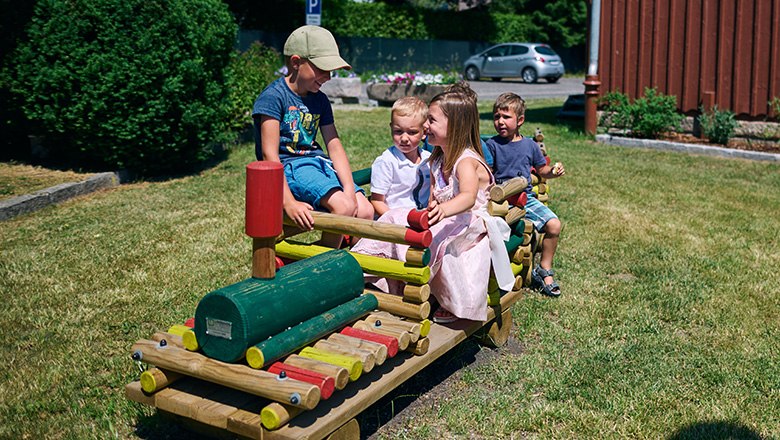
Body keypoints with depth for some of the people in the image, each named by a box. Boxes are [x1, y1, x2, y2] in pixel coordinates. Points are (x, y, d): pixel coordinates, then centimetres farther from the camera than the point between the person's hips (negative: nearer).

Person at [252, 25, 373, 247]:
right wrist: (289, 203, -25)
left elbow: (334, 146, 7)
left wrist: (350, 189, -9)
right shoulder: (273, 96, -11)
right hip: (288, 167, -7)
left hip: (317, 162, 7)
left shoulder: (320, 100, 10)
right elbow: (270, 154, -17)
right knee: (343, 206, -27)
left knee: (365, 211, -10)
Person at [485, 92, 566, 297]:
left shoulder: (530, 145, 9)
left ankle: (544, 270, 7)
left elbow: (542, 170, 19)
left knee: (554, 225, -12)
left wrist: (553, 171, -1)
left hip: (526, 197, 4)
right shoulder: (492, 145, 0)